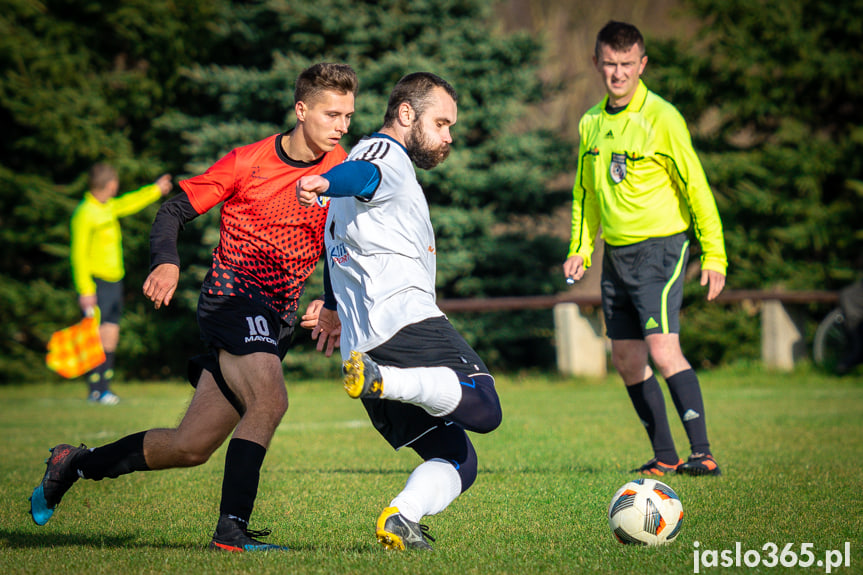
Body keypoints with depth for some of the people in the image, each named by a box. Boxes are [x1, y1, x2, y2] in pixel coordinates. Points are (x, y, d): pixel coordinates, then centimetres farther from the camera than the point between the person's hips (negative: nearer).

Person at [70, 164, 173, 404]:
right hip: (96, 283, -9)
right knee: (97, 335, -8)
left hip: (114, 281, 9)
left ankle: (105, 387, 14)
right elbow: (79, 254, -16)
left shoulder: (109, 207, 10)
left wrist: (156, 189, 42)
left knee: (111, 335, 8)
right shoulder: (85, 213, -15)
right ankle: (95, 390, -3)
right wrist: (85, 290, -20)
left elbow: (130, 203, 32)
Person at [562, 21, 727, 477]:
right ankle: (665, 456, 17)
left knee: (663, 349, -19)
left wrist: (714, 254, -12)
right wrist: (580, 248, 10)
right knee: (626, 359, 7)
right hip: (616, 253, 7)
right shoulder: (591, 123, 9)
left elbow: (696, 188, -9)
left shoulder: (662, 119, -11)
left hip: (660, 247, -7)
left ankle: (702, 454, -18)